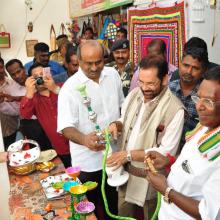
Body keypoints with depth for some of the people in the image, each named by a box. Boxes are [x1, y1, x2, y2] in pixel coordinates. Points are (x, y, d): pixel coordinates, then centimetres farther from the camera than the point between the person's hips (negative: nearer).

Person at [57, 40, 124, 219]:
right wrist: (84, 139, -41)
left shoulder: (113, 75, -3)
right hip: (88, 161, -4)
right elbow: (66, 127, -23)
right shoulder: (70, 87, -19)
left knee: (112, 202, 25)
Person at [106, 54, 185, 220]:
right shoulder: (134, 94, -3)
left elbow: (167, 151, -23)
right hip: (124, 169, 5)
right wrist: (116, 124, -14)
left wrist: (130, 154, -26)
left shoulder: (175, 109, -23)